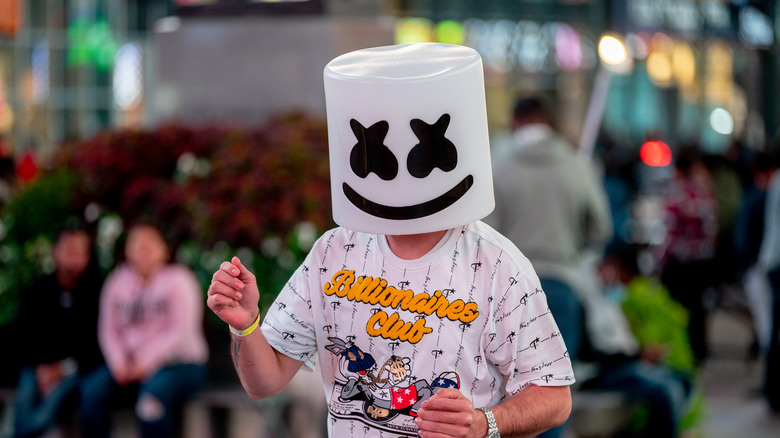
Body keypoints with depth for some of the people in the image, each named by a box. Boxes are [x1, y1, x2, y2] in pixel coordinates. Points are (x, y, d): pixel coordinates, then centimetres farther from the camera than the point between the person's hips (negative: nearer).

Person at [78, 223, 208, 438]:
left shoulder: (178, 280, -3)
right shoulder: (118, 281, 10)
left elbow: (181, 331, -11)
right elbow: (108, 330, 6)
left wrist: (146, 362, -18)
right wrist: (119, 362, -12)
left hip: (179, 364, -4)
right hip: (130, 363, 4)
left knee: (153, 395, -36)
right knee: (92, 391, -23)